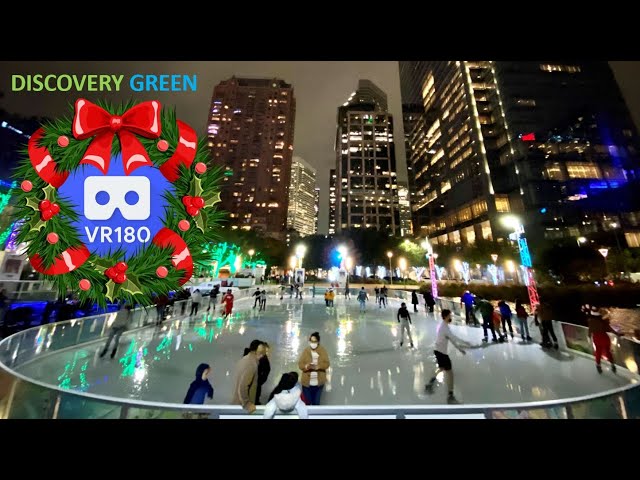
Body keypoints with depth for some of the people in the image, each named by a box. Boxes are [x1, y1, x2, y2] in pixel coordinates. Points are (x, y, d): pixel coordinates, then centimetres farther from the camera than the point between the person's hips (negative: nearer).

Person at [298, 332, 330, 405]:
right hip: (307, 382, 0)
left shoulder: (323, 351, -6)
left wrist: (317, 367, -27)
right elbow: (300, 364, -10)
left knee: (316, 402, 16)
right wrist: (307, 366, -30)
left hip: (318, 382, 0)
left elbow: (326, 364, -11)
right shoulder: (305, 351, -6)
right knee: (307, 403, 13)